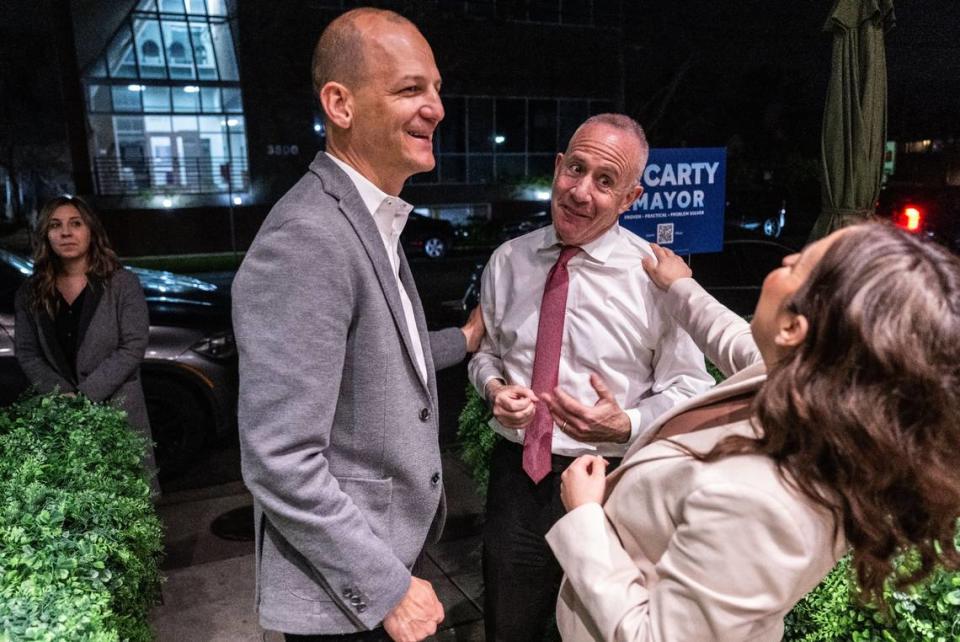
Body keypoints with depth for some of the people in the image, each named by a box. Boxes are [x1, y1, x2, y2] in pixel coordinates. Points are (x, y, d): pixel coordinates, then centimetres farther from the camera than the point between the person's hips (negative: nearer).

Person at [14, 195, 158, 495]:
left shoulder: (122, 283, -5)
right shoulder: (31, 292, 6)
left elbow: (133, 347, -10)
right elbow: (26, 352, 4)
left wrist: (85, 394, -16)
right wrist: (62, 394, -11)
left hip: (116, 407, -2)